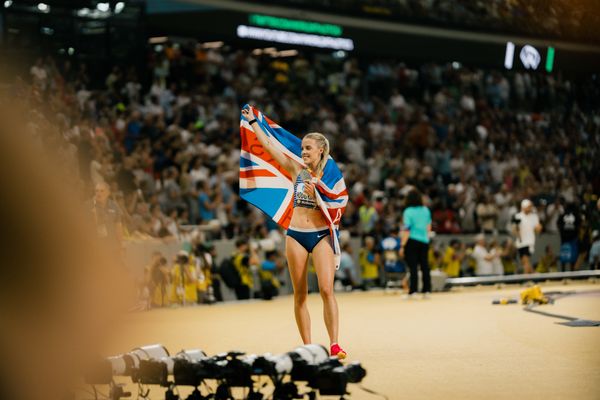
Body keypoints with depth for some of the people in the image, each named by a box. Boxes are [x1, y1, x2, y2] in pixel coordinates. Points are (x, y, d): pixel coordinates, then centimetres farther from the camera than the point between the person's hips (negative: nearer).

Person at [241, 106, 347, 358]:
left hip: (321, 235, -3)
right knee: (300, 294, 4)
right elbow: (269, 145, 10)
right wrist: (252, 121, 12)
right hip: (295, 235, 3)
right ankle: (307, 346, 9)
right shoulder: (297, 170, 8)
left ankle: (334, 345, -19)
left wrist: (315, 194, -16)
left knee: (326, 290, -15)